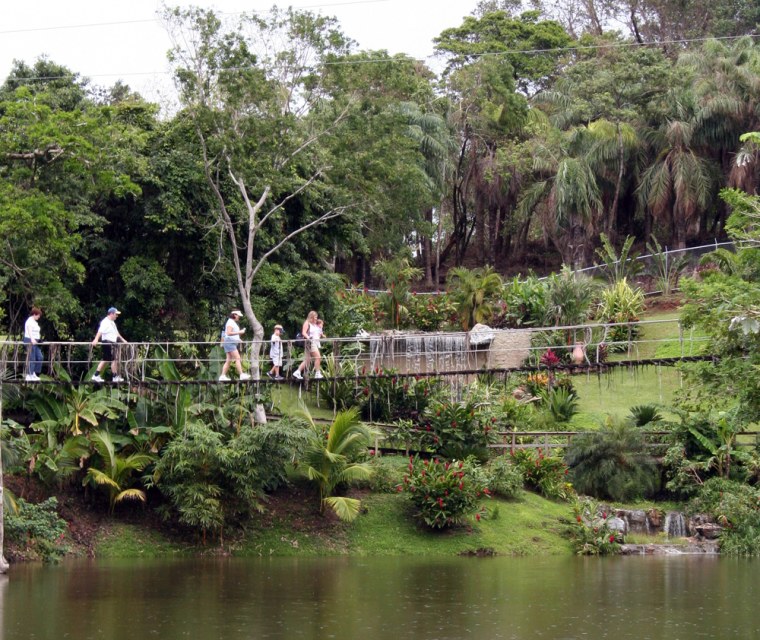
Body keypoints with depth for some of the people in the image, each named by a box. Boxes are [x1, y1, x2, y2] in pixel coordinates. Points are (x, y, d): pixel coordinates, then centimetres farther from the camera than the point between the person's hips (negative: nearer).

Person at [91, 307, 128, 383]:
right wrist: (96, 339, -40)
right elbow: (100, 331, -26)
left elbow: (116, 333, 32)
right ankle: (115, 377, 2)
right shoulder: (105, 322, -13)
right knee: (114, 359, -6)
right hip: (108, 342, -10)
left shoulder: (112, 323, 20)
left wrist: (122, 339, 38)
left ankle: (96, 376, 11)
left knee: (105, 360, 10)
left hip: (113, 343, 10)